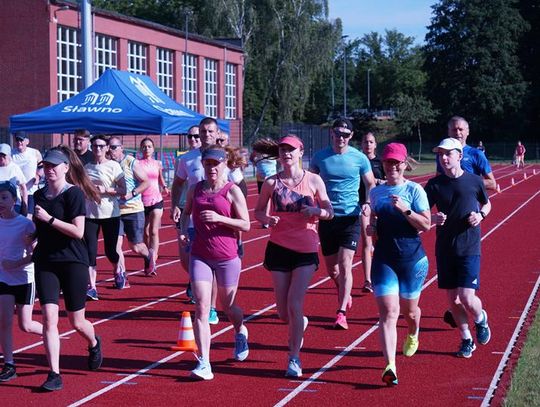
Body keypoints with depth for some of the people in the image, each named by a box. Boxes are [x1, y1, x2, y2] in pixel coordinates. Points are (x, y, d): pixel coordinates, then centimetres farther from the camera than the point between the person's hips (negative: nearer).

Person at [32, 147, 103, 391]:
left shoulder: (74, 193, -10)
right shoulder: (39, 195, 9)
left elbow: (78, 232, -18)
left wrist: (48, 218, -20)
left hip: (73, 263, -4)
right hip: (45, 263, 4)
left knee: (76, 322, 7)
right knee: (49, 318, -9)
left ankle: (94, 344, 41)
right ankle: (54, 375, -7)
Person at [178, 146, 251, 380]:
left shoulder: (232, 191, -6)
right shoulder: (195, 190, 6)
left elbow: (246, 225, -8)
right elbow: (186, 212, 24)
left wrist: (219, 218, -20)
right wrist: (183, 230, 4)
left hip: (227, 257, -2)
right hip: (200, 256, 2)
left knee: (227, 305, 15)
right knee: (201, 308, -9)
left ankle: (240, 333, 50)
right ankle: (203, 363, -11)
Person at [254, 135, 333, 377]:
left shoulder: (313, 180, -1)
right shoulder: (272, 182, 1)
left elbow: (329, 212, 3)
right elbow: (258, 211, 9)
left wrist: (316, 211, -18)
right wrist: (266, 219, -14)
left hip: (306, 250, -2)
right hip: (279, 248, 2)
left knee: (294, 304, -12)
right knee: (283, 312, 5)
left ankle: (294, 358, 1)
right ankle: (300, 323, 42)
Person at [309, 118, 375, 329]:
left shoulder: (359, 158, -2)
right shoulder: (320, 157, 2)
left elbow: (371, 184, 9)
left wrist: (368, 204, -8)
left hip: (350, 217, -2)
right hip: (326, 217, 3)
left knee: (345, 264, -12)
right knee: (331, 267, 12)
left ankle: (341, 313, -9)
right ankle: (344, 293, 42)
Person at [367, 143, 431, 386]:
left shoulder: (414, 190, -5)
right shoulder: (376, 193, 7)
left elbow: (426, 225, -11)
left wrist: (405, 209, -24)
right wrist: (371, 228, -1)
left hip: (413, 259, -2)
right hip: (384, 259, 2)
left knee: (409, 309, 17)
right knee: (388, 312, -13)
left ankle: (413, 336, 53)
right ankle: (390, 366, -20)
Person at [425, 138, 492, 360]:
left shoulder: (474, 181, -2)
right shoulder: (434, 184, 0)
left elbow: (487, 204, 15)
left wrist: (481, 215, -6)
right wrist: (433, 219, -17)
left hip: (469, 248, -2)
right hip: (444, 248, 2)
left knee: (467, 298, -11)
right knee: (453, 300, 7)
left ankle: (481, 319, 23)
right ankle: (466, 339, 26)